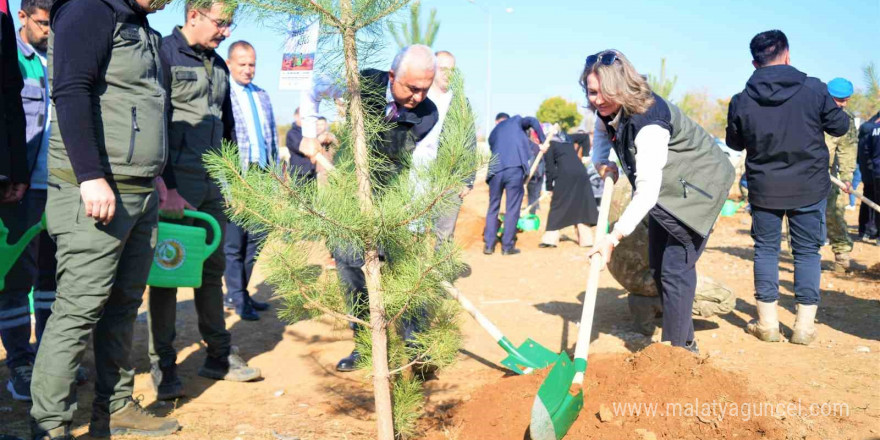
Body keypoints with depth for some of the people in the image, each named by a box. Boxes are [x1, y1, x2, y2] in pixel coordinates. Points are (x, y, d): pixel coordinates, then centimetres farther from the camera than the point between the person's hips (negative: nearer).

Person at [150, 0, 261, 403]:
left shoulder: (218, 65, 17)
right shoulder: (164, 53, -6)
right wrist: (166, 185, -18)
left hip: (212, 186, 7)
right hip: (176, 183, -7)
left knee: (212, 270, 11)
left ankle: (219, 355, 20)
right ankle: (162, 366, 10)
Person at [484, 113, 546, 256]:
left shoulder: (492, 133, 28)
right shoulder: (516, 120, 19)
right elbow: (533, 121, 3)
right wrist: (542, 142, 12)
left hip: (495, 170, 3)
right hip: (515, 168, -3)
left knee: (493, 208, 15)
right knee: (512, 209, 5)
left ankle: (489, 245, 16)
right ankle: (507, 246, 7)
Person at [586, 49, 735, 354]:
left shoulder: (648, 122, -35)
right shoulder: (609, 110, -9)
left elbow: (647, 191, -41)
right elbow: (601, 133, 16)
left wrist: (614, 237, -47)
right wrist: (601, 163, -4)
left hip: (698, 186, -9)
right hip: (666, 188, 9)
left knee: (676, 269, -14)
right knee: (658, 266, 14)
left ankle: (678, 350, -2)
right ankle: (683, 340, 28)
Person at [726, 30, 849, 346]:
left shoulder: (742, 101, -8)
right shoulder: (814, 89, -11)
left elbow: (735, 143, 7)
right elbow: (840, 126, 2)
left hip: (764, 189, 1)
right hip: (809, 187, 0)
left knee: (766, 250, 12)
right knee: (807, 252, 10)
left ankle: (767, 323, 14)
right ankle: (804, 326, 12)